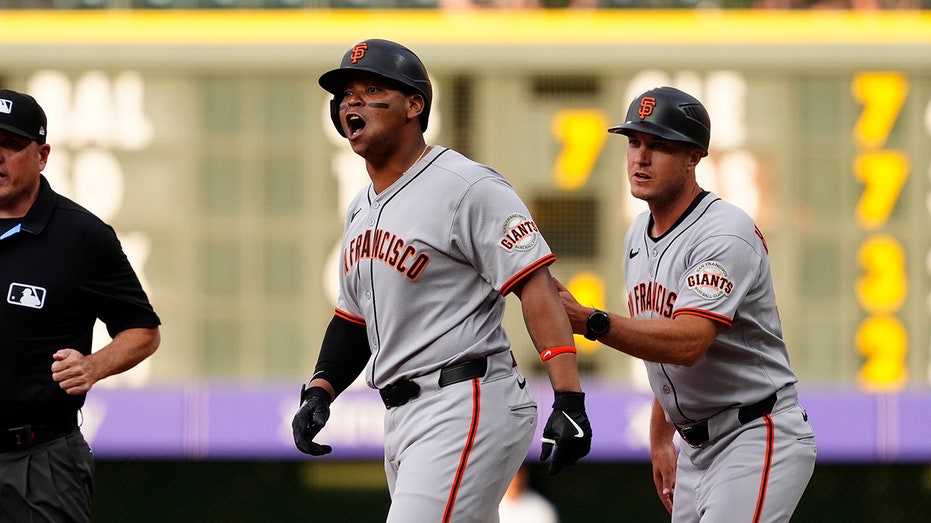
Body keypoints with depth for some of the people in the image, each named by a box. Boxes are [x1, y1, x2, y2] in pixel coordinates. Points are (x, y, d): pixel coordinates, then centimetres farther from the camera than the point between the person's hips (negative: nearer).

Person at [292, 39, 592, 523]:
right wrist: (320, 390, 10)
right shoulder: (361, 210, 18)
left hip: (467, 406, -9)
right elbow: (353, 317, 28)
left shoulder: (468, 187, -10)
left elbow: (537, 288, -17)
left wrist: (569, 399, -26)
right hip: (401, 418, 9)